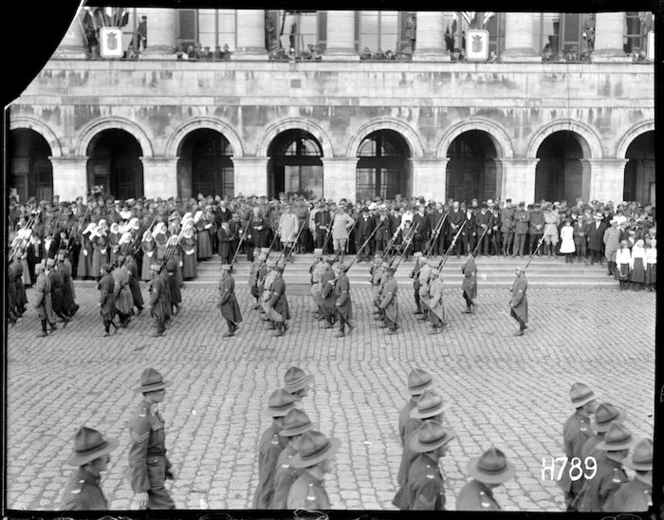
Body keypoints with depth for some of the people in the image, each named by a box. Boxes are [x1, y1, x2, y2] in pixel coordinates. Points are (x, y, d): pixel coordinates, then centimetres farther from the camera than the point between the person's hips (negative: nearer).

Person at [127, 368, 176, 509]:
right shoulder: (141, 419, -29)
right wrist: (141, 490, -23)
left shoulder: (149, 410, 3)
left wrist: (166, 466, 25)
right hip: (148, 478, -10)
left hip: (152, 472, 10)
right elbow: (136, 456, -26)